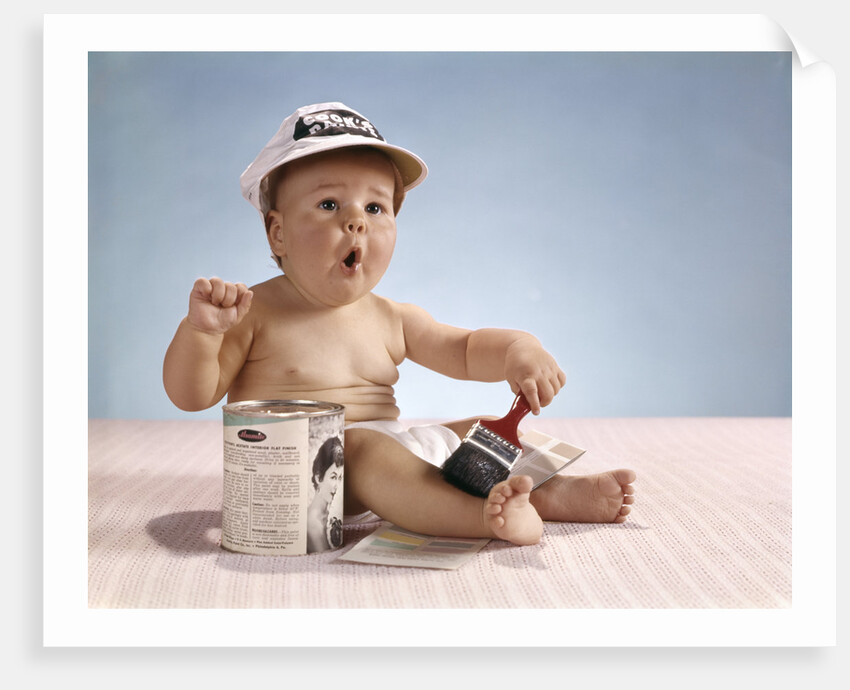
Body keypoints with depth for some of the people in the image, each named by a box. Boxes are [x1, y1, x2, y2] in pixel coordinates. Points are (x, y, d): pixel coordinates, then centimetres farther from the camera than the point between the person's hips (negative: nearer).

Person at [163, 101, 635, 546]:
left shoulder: (390, 319, 9)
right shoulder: (256, 312, -6)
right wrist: (201, 329, -26)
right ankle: (484, 516, -48)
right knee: (362, 447, -36)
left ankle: (550, 494, -15)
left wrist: (517, 349, -6)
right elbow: (192, 394, -6)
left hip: (388, 457, 7)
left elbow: (466, 350, 15)